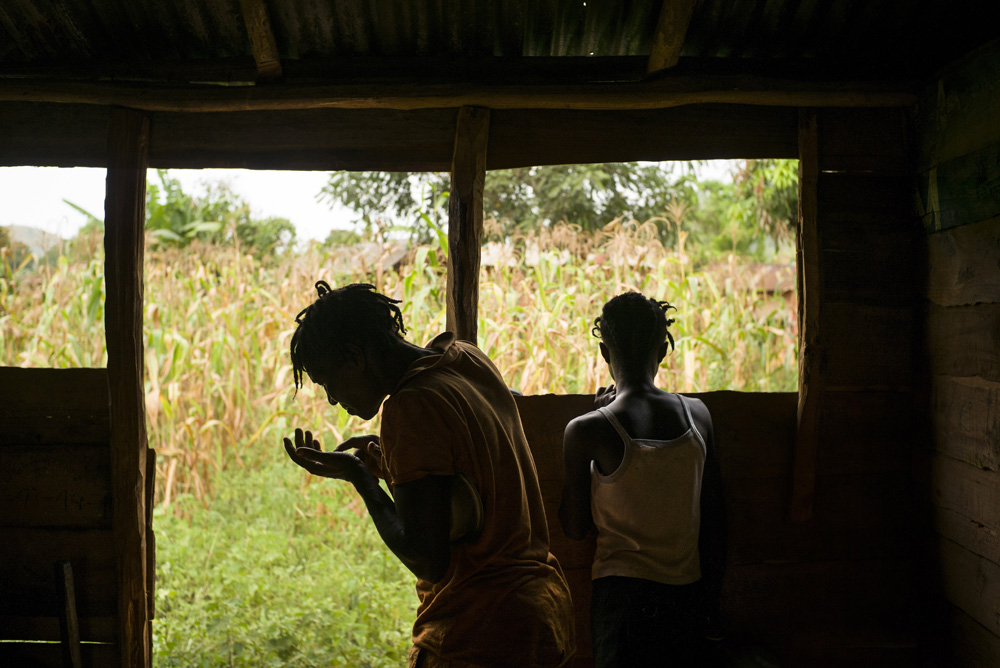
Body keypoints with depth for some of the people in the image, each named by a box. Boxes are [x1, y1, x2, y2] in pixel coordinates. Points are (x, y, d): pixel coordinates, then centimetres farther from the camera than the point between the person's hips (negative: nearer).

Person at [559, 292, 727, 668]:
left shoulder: (588, 430, -15)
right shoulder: (698, 415, -3)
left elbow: (575, 529, -3)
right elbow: (714, 515, 5)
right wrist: (712, 594, 17)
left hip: (624, 591, -4)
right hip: (689, 592, 4)